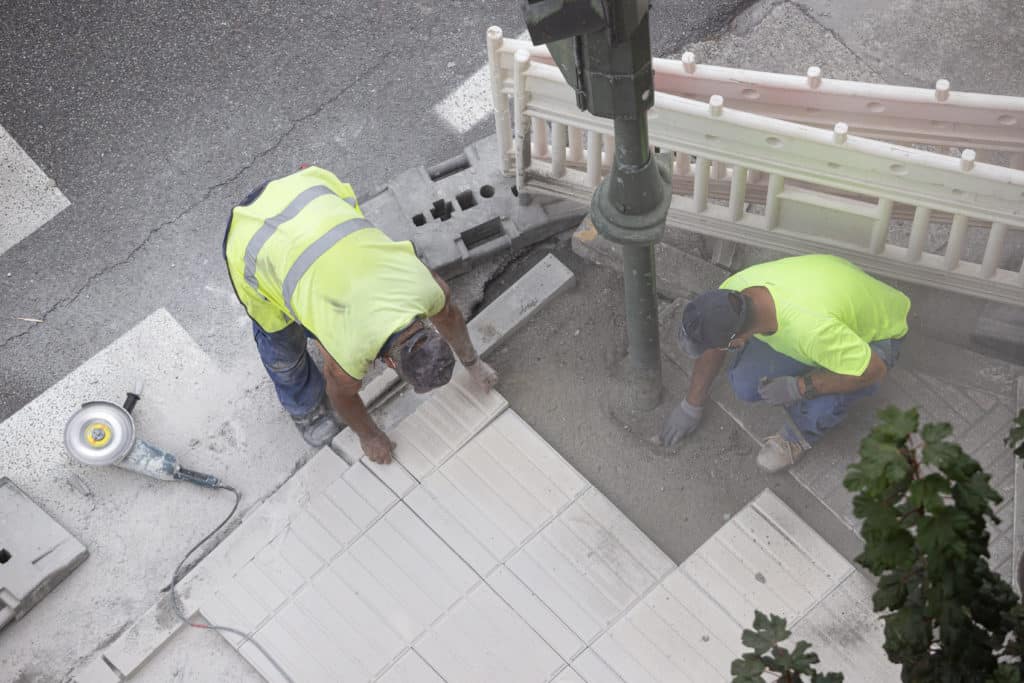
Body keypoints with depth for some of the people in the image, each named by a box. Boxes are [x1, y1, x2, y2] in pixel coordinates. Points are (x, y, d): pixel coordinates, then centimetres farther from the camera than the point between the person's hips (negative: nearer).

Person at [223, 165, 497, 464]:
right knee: (281, 338, 14)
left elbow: (449, 315, 12)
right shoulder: (351, 354, -27)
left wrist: (472, 363, 28)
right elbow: (342, 394, -3)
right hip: (253, 243, -5)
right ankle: (304, 405, 42)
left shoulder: (427, 287, -14)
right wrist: (369, 436, 16)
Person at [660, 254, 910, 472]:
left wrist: (796, 387, -29)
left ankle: (800, 434, 3)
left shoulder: (811, 328, -46)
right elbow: (712, 348, -3)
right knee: (746, 384, -14)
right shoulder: (735, 289, -25)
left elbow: (874, 369, -32)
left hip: (874, 332, -6)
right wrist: (691, 406, 7)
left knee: (818, 411, -32)